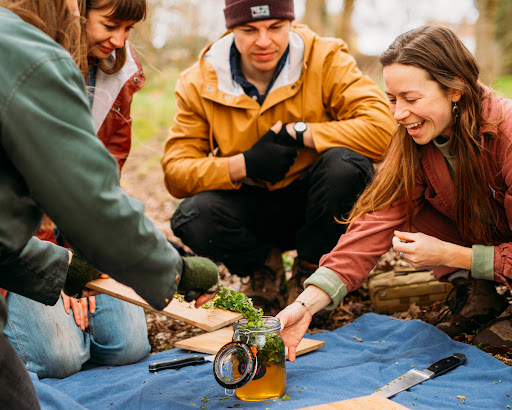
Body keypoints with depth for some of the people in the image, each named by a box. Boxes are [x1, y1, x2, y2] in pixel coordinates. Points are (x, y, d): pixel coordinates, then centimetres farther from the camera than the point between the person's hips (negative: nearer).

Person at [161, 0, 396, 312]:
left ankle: (309, 272, -3)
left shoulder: (326, 61, -13)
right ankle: (263, 266, 7)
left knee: (345, 163, -33)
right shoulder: (198, 84, -8)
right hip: (252, 203, 1)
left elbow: (382, 128, -26)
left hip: (312, 201, 0)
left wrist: (297, 132, -25)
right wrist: (244, 164, -28)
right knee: (193, 218, -29)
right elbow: (175, 171, -13)